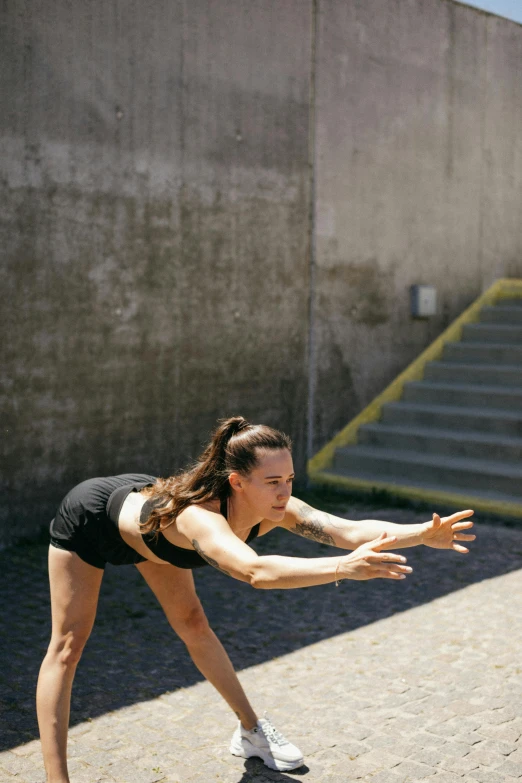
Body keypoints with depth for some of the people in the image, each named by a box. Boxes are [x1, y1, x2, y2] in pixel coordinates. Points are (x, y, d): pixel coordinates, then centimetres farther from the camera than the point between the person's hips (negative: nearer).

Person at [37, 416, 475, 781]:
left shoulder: (273, 509, -29)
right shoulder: (200, 518, -48)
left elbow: (352, 529, -38)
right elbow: (256, 572, -67)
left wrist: (423, 533, -51)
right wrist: (343, 568, -77)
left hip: (143, 498, 7)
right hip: (91, 516, -6)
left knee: (194, 625, 13)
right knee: (68, 645, -2)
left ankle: (251, 731, 26)